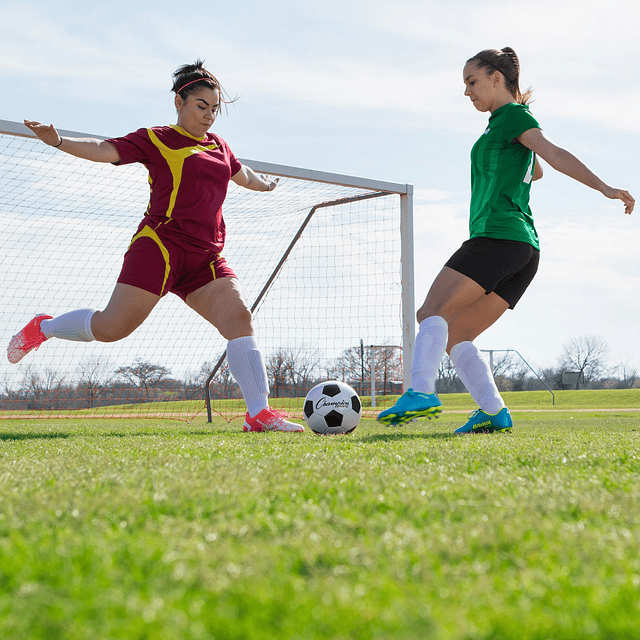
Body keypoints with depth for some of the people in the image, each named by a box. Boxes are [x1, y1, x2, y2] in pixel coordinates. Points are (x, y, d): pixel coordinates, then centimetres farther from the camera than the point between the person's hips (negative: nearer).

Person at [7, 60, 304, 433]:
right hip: (161, 245, -6)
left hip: (206, 258, 6)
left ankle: (259, 414, -14)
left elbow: (242, 175, 44)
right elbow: (106, 150, -8)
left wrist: (267, 185, 62)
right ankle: (43, 328, 17)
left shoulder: (219, 147, 22)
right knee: (113, 326, -11)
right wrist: (59, 142, -24)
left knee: (239, 317, -13)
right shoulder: (156, 140, 4)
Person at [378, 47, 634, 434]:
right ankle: (493, 412, -6)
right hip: (526, 247, 9)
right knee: (455, 336, 6)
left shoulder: (512, 115, -1)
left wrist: (604, 188, -24)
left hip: (496, 237, -9)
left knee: (433, 312, -13)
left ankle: (422, 391, -29)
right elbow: (535, 171, 42)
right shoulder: (511, 121, 26)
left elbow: (554, 153, -15)